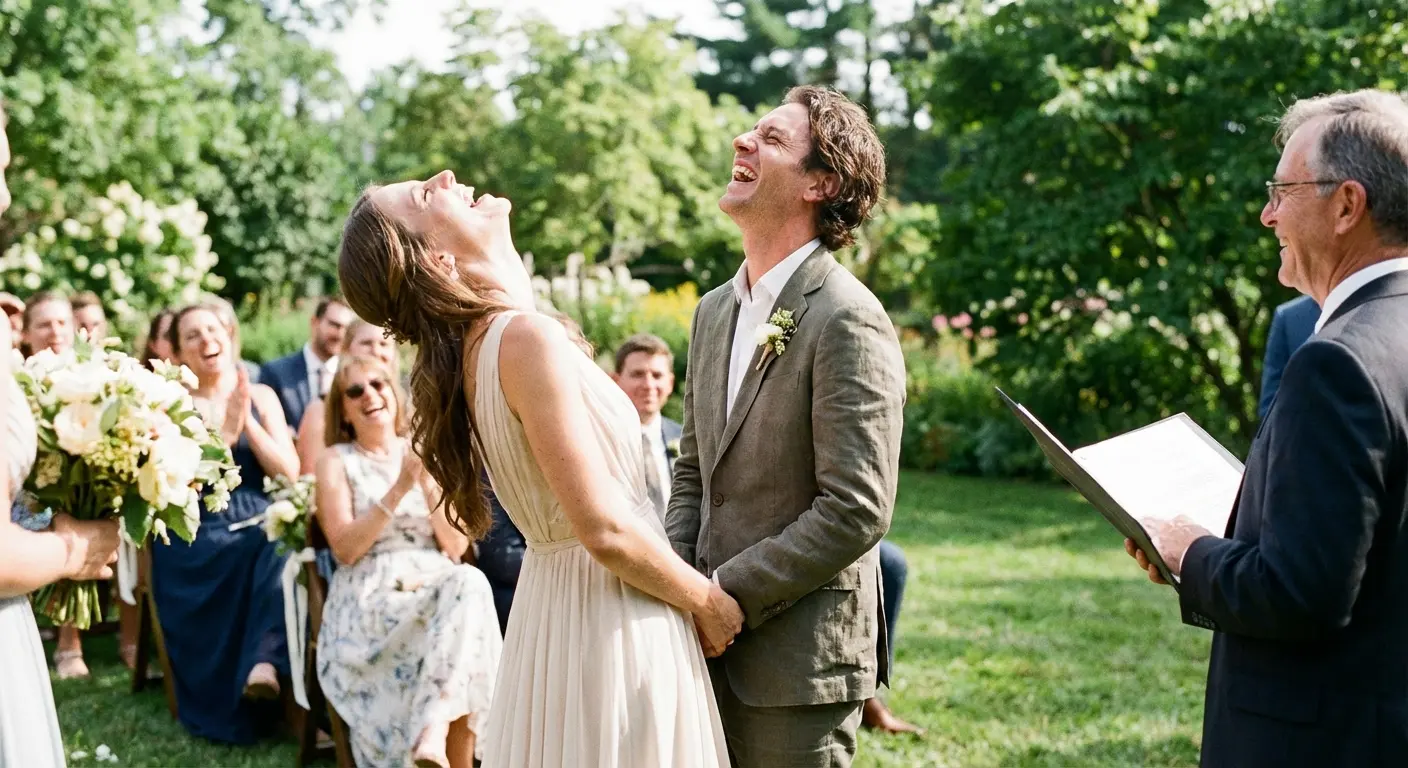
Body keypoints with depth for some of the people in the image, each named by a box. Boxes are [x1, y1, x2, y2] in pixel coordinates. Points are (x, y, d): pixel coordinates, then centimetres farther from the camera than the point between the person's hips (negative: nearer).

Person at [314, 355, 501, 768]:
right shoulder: (336, 460, 8)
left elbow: (457, 546, 7)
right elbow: (345, 548, -6)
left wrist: (429, 484, -7)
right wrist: (398, 490, -14)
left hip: (436, 585, 3)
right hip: (369, 598, -3)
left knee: (470, 583, -35)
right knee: (462, 597, -34)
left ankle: (433, 733, -42)